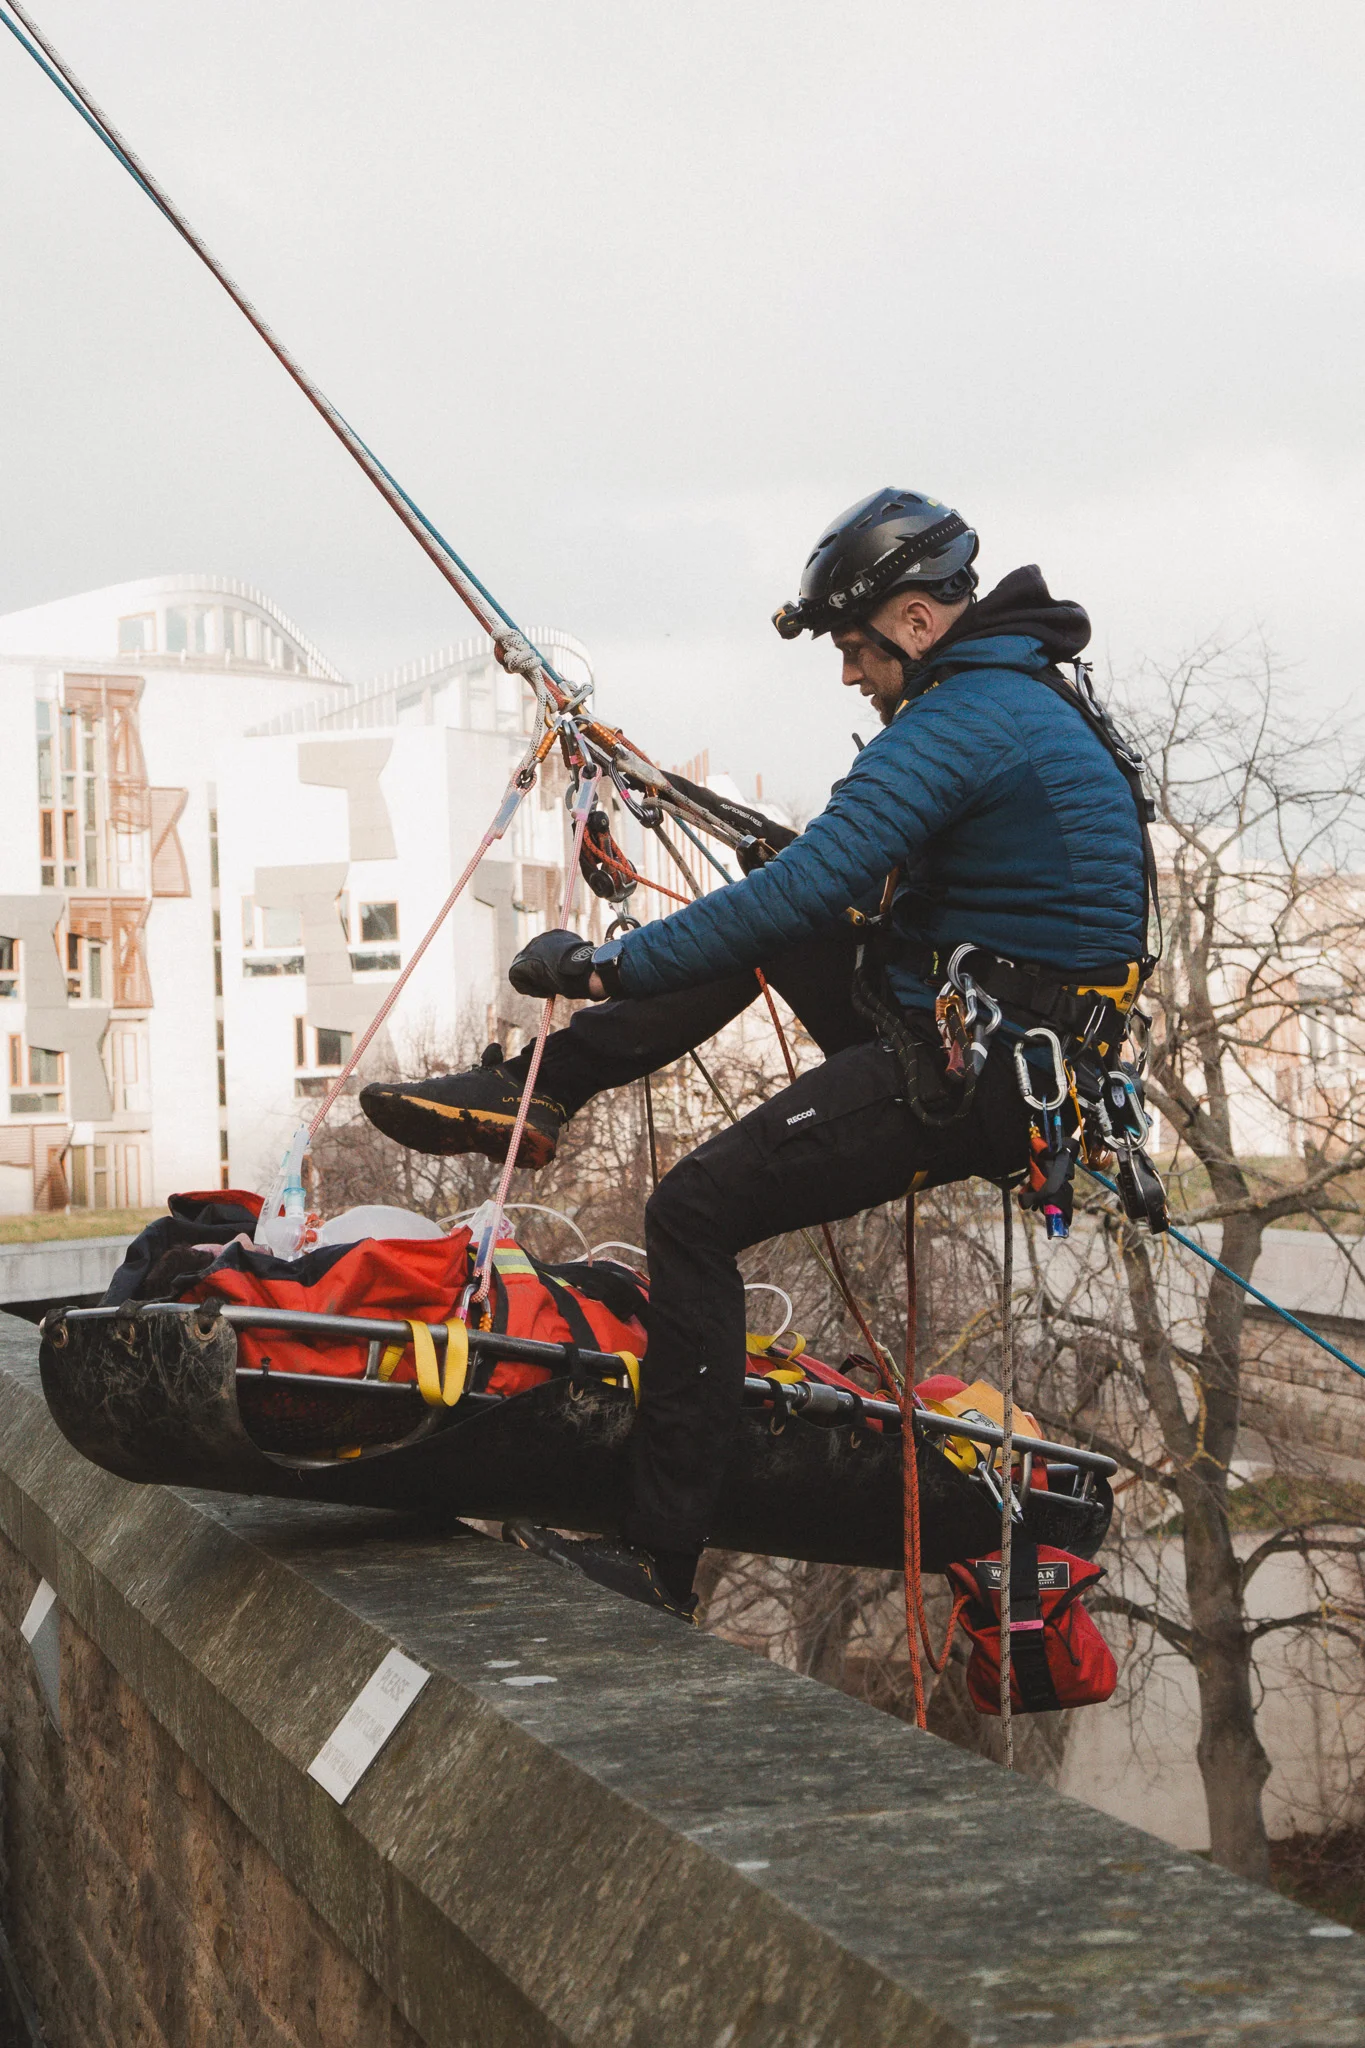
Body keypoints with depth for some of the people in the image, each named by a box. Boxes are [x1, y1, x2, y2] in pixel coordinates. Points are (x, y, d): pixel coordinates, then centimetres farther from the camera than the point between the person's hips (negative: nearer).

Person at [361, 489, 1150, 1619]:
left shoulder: (962, 719, -19)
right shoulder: (1035, 695, 14)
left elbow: (808, 889, -25)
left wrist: (609, 965, -20)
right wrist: (808, 853, 37)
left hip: (972, 1081, -10)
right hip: (1016, 1047, 10)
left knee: (697, 1210, -12)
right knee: (764, 927, 17)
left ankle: (661, 1556, -9)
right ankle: (533, 1090, 16)